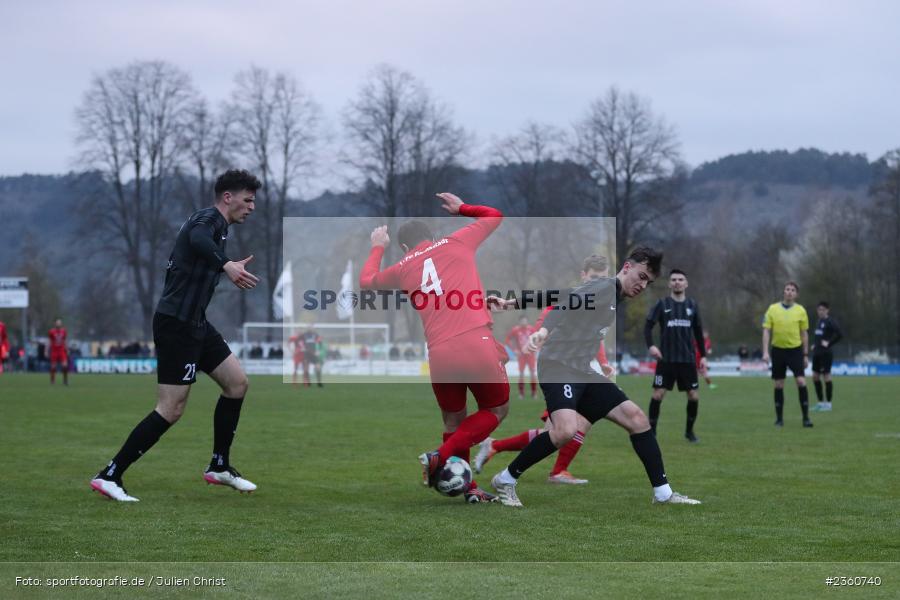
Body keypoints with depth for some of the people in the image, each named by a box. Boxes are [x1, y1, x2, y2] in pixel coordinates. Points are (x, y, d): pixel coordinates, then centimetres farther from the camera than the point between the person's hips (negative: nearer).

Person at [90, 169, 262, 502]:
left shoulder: (216, 224, 18)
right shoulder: (209, 218, -12)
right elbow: (197, 240, -37)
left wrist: (230, 267, 39)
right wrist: (226, 265, -50)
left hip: (193, 324, 10)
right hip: (176, 324, -10)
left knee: (237, 383, 11)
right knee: (171, 410, -10)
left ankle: (219, 467, 20)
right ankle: (109, 476, -6)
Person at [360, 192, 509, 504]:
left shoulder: (403, 269, 18)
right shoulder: (456, 242, 13)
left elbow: (366, 281, 39)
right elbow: (495, 216, 29)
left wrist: (377, 248, 54)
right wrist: (461, 208, 44)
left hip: (439, 356, 2)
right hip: (478, 346, -2)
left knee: (454, 421, 23)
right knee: (497, 409, 18)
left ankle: (468, 489, 14)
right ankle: (441, 458, 1)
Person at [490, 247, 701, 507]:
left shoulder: (619, 302, 19)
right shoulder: (604, 287, -9)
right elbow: (564, 304, -24)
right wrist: (544, 330, -39)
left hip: (585, 373, 10)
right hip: (559, 368, -10)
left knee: (636, 417, 3)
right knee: (567, 430, -29)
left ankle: (663, 493, 9)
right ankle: (506, 480, -11)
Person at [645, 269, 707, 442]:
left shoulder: (692, 305, 9)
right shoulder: (662, 304, 1)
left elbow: (698, 332, 15)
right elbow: (648, 325, -3)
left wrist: (703, 355, 11)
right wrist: (651, 345, -20)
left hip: (687, 360, 2)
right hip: (666, 359, -2)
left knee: (694, 396, 0)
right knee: (658, 394, -8)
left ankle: (689, 431, 18)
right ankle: (651, 431, 2)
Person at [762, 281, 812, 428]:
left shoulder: (800, 310, 2)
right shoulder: (773, 309, 1)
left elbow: (804, 333, 7)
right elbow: (766, 331, 1)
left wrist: (806, 355, 6)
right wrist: (765, 352, -8)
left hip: (795, 350, -1)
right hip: (778, 350, 1)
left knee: (801, 381, -12)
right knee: (779, 385, 5)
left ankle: (806, 417, -6)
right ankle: (779, 419, 14)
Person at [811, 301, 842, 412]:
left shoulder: (830, 322, -11)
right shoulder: (819, 322, 14)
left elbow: (839, 334, -19)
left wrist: (829, 343, -15)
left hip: (826, 354, -9)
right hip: (817, 353, 9)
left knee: (826, 376, -4)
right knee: (815, 377, 8)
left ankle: (828, 403, 3)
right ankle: (819, 402, 16)